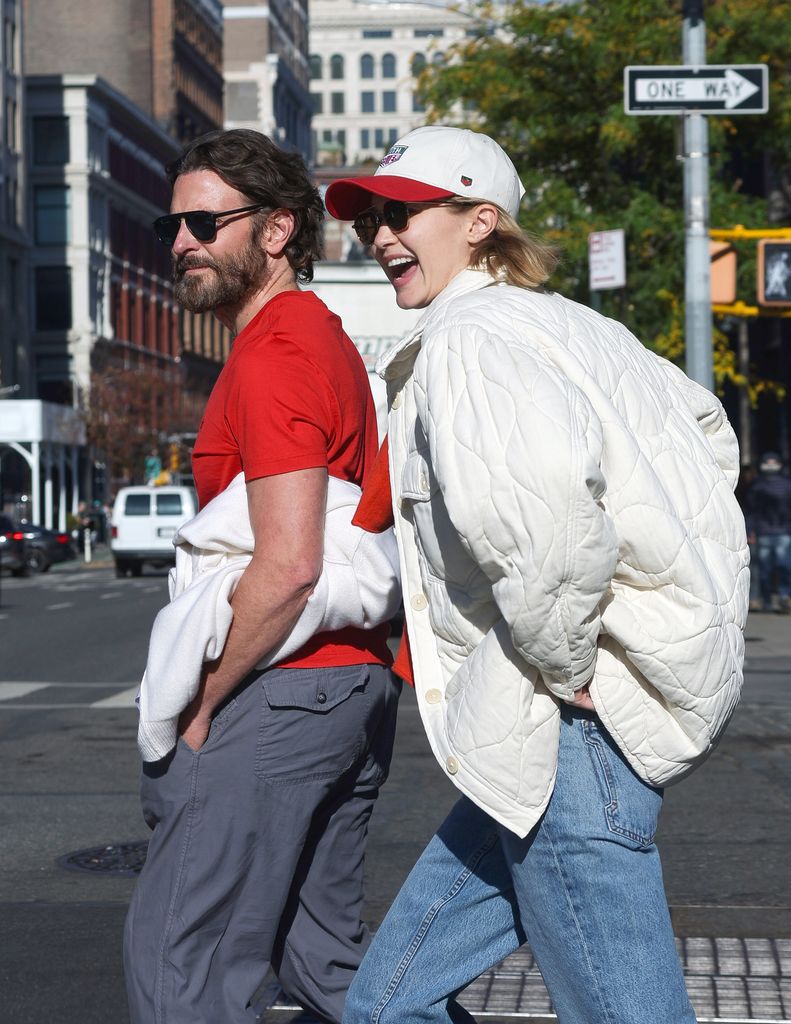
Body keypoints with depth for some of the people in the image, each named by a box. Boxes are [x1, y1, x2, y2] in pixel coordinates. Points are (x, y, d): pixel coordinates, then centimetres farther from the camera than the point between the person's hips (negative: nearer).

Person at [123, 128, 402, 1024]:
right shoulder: (326, 339, 18)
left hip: (282, 690, -10)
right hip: (358, 678, 10)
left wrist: (198, 704, -14)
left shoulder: (272, 357, -14)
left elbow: (289, 565, -23)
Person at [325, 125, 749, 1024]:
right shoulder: (567, 323, 17)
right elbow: (706, 432, 31)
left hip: (577, 728, -10)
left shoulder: (465, 341, -12)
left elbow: (536, 502, -34)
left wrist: (565, 662, -20)